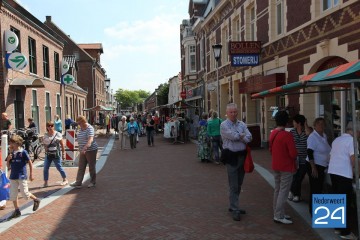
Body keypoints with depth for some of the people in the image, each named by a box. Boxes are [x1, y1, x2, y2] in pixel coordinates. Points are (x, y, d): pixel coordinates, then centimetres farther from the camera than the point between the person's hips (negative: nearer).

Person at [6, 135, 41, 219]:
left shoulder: (23, 152, -10)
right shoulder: (11, 153, 5)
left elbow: (30, 163, -6)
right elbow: (8, 166, 11)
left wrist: (31, 174, -6)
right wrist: (8, 159, -9)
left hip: (22, 176, -6)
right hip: (13, 177, 6)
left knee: (25, 193, -2)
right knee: (12, 195, 6)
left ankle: (36, 200, 24)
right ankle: (17, 211, 17)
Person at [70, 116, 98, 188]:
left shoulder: (89, 128, -16)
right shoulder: (80, 129, 10)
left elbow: (90, 139, -31)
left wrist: (85, 148, -43)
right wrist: (80, 149, 22)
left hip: (91, 150, -8)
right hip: (83, 151, 8)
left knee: (92, 167, 4)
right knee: (81, 167, 4)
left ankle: (93, 182, 17)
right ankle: (78, 183, 5)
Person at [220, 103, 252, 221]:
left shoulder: (242, 124, 9)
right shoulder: (224, 125, -7)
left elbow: (249, 137, -2)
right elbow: (233, 136, -19)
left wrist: (239, 137, -16)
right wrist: (242, 135, -3)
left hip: (242, 155, 6)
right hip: (231, 156, -6)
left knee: (239, 185, 15)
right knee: (233, 186, -3)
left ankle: (234, 206, 29)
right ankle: (234, 210, 3)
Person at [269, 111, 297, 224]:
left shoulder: (272, 133, 4)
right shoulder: (287, 135, -20)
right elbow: (293, 153, -20)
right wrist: (294, 159, 0)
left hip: (275, 166, 8)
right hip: (286, 167, -8)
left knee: (277, 190, 16)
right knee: (283, 191, -2)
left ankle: (278, 213, 25)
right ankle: (279, 216, 2)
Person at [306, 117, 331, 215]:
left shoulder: (324, 136, 9)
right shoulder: (313, 137, -17)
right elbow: (309, 153, -22)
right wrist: (313, 168, -24)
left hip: (322, 166, 8)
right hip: (314, 166, -8)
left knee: (319, 188, 17)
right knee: (315, 189, -2)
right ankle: (313, 211, 9)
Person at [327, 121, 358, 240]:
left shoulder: (336, 140, 16)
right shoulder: (351, 140, -9)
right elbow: (353, 159, -17)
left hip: (333, 172, 8)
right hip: (344, 174, -8)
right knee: (345, 203, -1)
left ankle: (338, 226, 24)